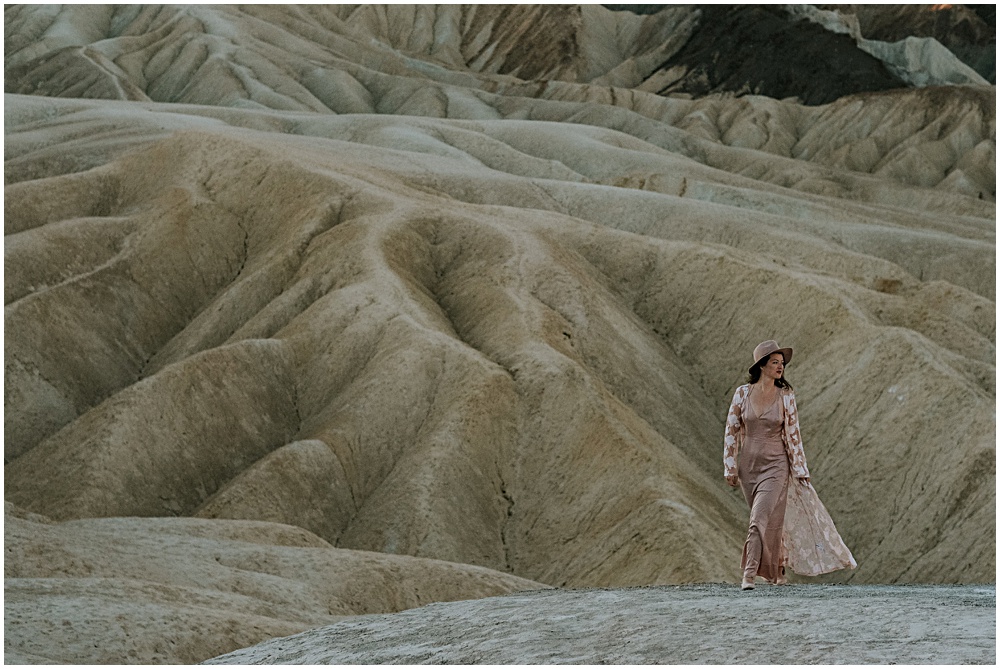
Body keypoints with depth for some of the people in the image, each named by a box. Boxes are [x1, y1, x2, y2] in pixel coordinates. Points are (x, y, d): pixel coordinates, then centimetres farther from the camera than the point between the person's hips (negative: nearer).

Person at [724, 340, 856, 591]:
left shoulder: (786, 397, -4)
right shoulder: (742, 393, -2)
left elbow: (793, 435, 1)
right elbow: (732, 431, 1)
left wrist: (800, 470, 1)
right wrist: (730, 468, -2)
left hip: (775, 465, -2)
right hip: (749, 464, 2)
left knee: (762, 517, -16)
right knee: (771, 518, 15)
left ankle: (749, 574, -17)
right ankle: (778, 571, 32)